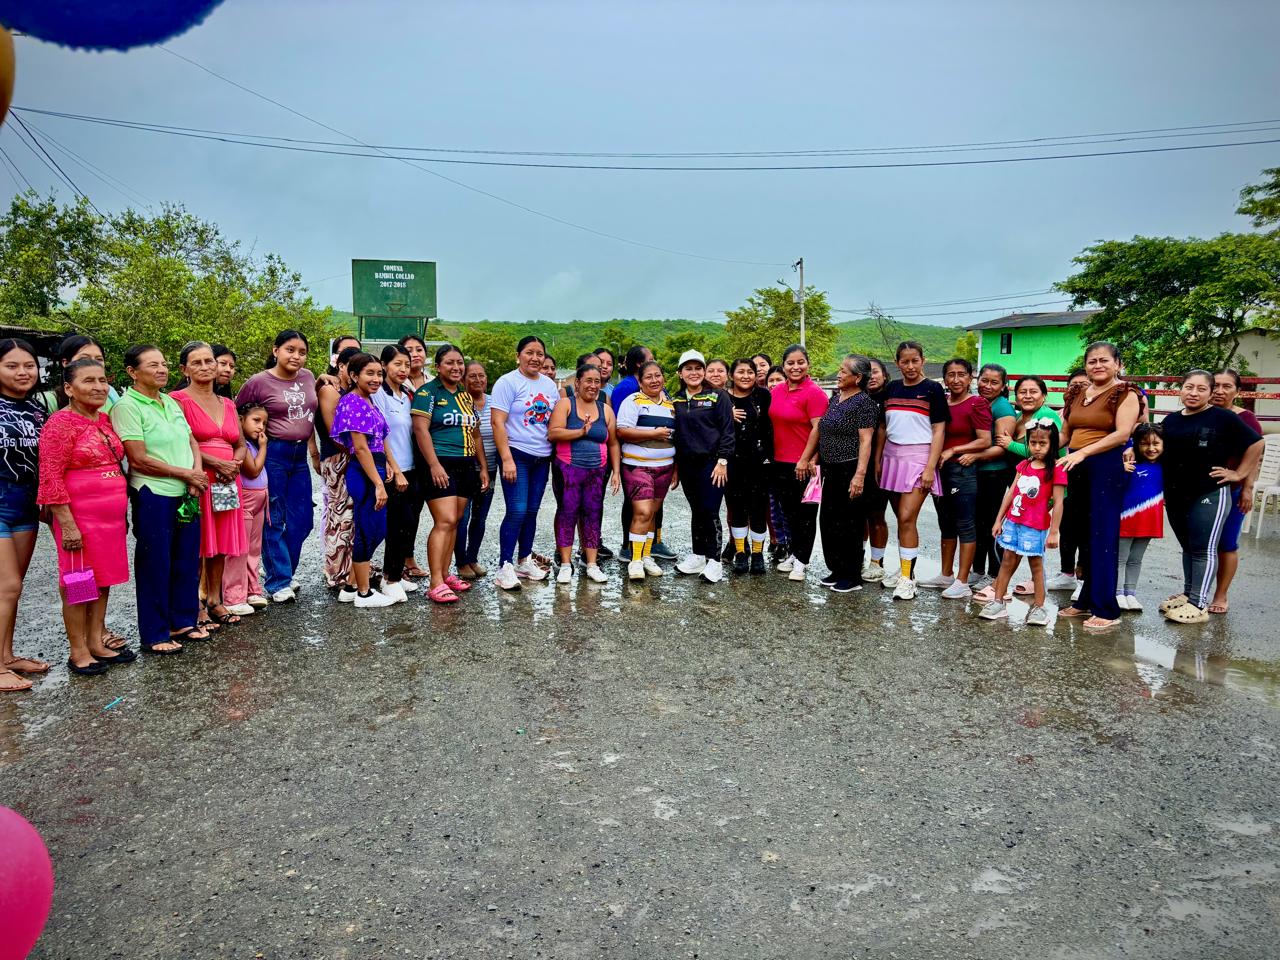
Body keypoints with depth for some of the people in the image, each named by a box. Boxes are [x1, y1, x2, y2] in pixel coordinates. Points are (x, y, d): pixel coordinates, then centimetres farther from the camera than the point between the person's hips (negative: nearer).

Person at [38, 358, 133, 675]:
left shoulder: (105, 420, 11)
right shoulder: (60, 424, -11)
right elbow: (50, 478, -14)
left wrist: (122, 511, 17)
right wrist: (67, 524, -18)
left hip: (111, 517, 7)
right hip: (80, 518, -7)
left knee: (104, 580, 13)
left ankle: (97, 643, 25)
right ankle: (78, 652, 14)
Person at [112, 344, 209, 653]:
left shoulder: (171, 403, 11)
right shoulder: (127, 406, -11)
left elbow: (192, 441, 14)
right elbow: (139, 459, -16)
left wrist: (198, 472, -5)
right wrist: (187, 474, -11)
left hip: (186, 493, 7)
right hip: (153, 496, -7)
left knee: (187, 560, 14)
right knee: (155, 565, 3)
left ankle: (183, 621, 29)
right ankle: (154, 635, 16)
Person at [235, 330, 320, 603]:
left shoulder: (308, 378, 6)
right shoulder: (258, 382, -9)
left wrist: (313, 449, 16)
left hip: (300, 456, 6)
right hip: (273, 455, -5)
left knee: (302, 521, 10)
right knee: (273, 520, 2)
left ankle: (281, 570, 28)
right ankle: (279, 582, 12)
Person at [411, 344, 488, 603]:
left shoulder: (466, 395, 18)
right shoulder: (428, 393, -3)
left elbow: (475, 433, 21)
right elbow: (420, 429, -12)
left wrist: (483, 467, 17)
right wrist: (434, 465, -19)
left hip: (466, 466, 7)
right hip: (441, 466, -7)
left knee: (454, 523, 9)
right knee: (445, 522, -14)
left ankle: (445, 574, 19)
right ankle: (436, 585, -14)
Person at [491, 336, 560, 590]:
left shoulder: (550, 385, 12)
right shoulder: (508, 382, -7)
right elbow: (498, 423, -13)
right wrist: (507, 459, -19)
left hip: (542, 457, 6)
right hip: (516, 455, -6)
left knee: (531, 511, 11)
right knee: (517, 511, -11)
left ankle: (525, 561, 23)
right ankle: (504, 567, -3)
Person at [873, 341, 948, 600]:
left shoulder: (932, 389, -3)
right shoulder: (891, 389, 9)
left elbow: (939, 430, -6)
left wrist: (930, 467, -12)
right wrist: (877, 460, 8)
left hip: (918, 457, -4)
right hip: (892, 456, 5)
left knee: (907, 518, -11)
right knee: (900, 518, 9)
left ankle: (908, 578, -3)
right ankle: (904, 568, 22)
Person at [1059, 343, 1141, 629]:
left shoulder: (1125, 394, -2)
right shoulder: (1077, 393, 16)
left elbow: (1123, 434, -14)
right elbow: (1064, 434, 17)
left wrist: (1083, 452, -21)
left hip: (1107, 469, -6)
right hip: (1077, 470, 6)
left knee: (1103, 536, -4)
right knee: (1083, 534, 9)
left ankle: (1106, 609, 2)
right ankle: (1087, 600, 19)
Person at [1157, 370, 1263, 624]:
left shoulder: (1223, 417, -5)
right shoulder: (1171, 420, 10)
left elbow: (1256, 444, -2)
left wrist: (1239, 474, -4)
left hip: (1209, 495, -5)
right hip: (1175, 497, 5)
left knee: (1204, 550, -2)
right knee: (1188, 547, 15)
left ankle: (1199, 605, 2)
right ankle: (1187, 594, 25)